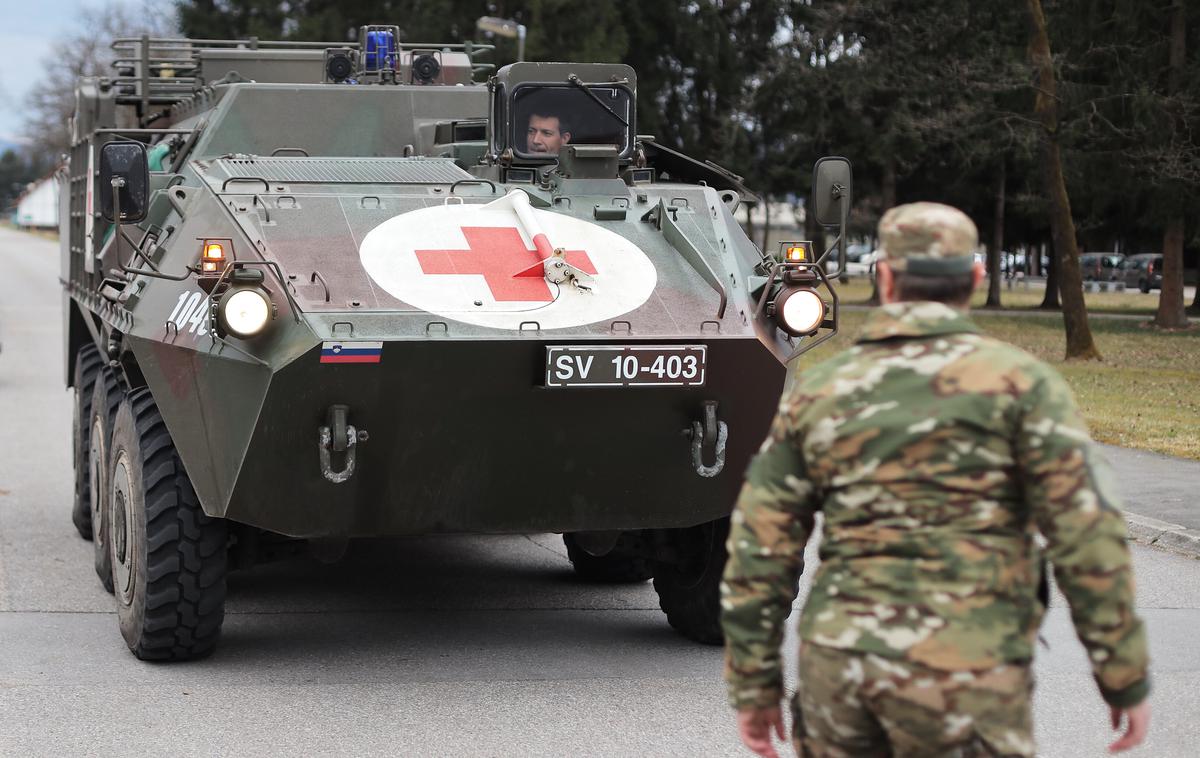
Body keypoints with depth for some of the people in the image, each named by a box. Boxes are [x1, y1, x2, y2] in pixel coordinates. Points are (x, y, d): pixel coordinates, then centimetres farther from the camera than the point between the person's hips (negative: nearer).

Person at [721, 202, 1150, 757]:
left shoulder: (817, 392, 6)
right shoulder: (1021, 381, -4)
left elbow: (757, 553, 6)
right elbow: (1089, 542, -9)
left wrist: (753, 686, 14)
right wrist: (1126, 681, -1)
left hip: (839, 664, 4)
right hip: (962, 678, -4)